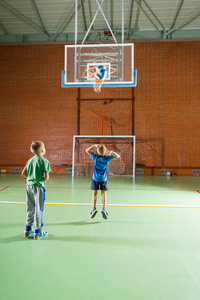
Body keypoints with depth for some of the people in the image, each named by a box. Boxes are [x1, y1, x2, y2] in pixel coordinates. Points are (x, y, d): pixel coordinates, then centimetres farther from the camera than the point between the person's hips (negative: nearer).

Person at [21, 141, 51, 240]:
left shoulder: (30, 160, 9)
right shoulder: (45, 161, -11)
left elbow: (23, 173, 10)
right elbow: (46, 177, -15)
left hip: (28, 186, 6)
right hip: (38, 187, -6)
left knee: (30, 209, 17)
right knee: (39, 210, 4)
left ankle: (28, 230, 27)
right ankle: (37, 232, 12)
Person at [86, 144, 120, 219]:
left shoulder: (95, 157, -10)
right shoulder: (107, 158, -9)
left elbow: (87, 150, 2)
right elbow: (118, 156, 3)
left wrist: (94, 146, -3)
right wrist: (112, 152, -13)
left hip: (95, 179, 0)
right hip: (103, 179, 0)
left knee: (94, 194, 7)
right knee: (103, 194, 4)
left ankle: (94, 208, -3)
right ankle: (103, 209, -8)